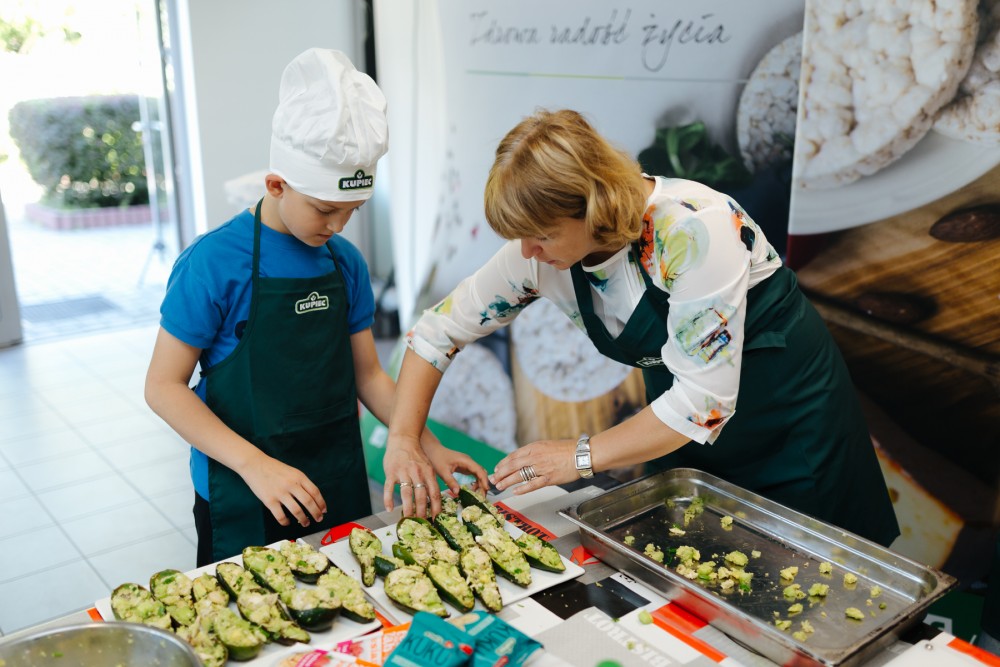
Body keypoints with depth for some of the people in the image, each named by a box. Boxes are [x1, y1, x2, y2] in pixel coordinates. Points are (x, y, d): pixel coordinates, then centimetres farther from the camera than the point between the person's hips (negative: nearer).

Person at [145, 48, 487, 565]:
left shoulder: (346, 262, 0)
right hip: (244, 500, -5)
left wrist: (427, 446, -1)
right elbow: (164, 386, -14)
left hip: (340, 486, 5)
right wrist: (256, 465, -23)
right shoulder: (214, 263, -15)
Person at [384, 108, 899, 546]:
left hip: (788, 410, -4)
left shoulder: (690, 229, -35)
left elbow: (705, 399, -33)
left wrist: (581, 457, -28)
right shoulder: (539, 249, -17)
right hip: (682, 422, 5)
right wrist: (403, 440, -16)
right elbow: (439, 329, -7)